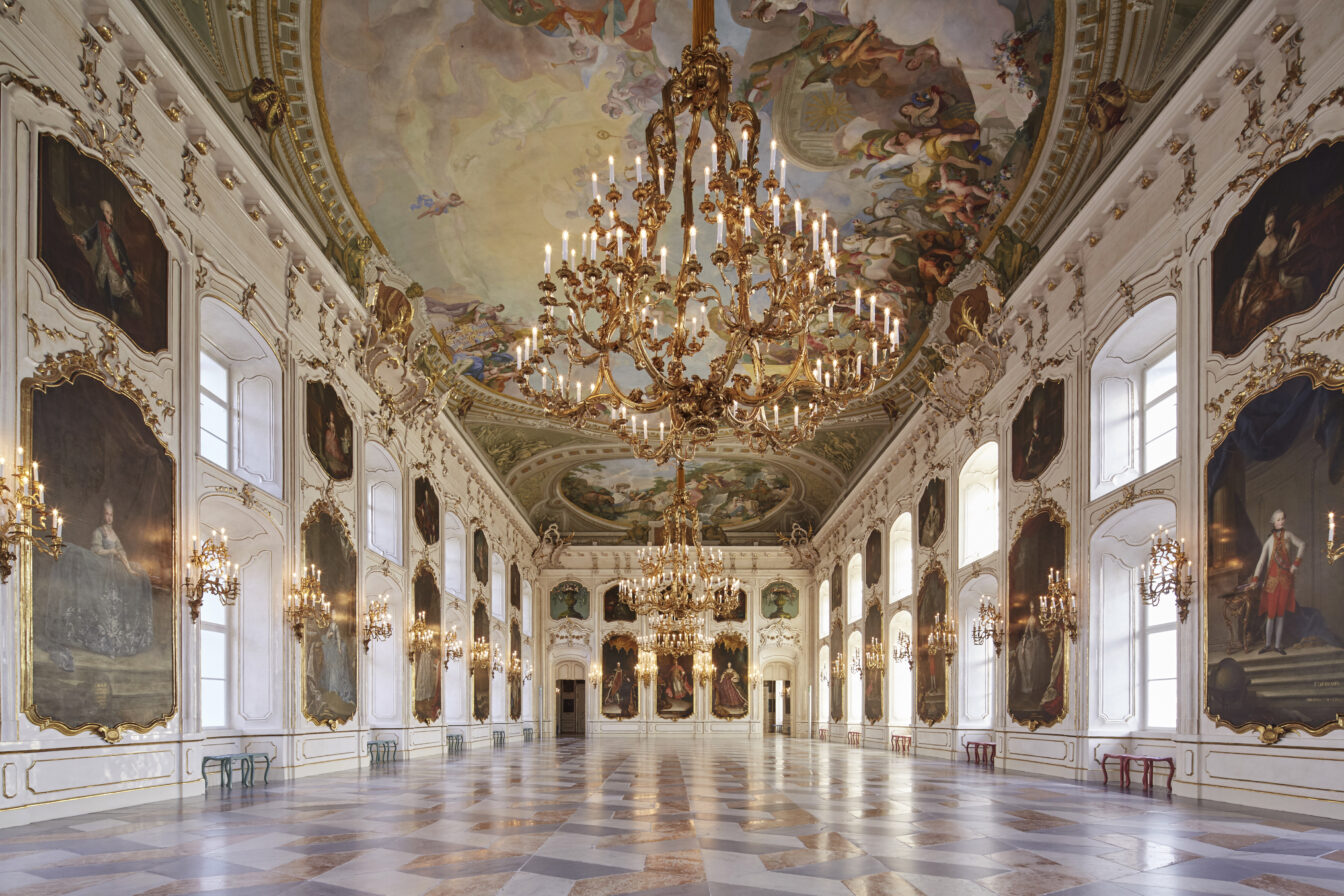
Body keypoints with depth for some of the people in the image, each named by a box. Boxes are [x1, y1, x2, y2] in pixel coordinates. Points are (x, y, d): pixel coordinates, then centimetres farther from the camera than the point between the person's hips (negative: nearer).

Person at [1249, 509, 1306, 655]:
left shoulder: (1288, 535, 3)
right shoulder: (1270, 540, -1)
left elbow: (1302, 545, 12)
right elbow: (1261, 561, -5)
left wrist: (1296, 564, 4)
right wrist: (1255, 579, -13)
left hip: (1285, 578, 1)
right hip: (1272, 578, -1)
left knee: (1281, 612, 4)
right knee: (1270, 612, 0)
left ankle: (1278, 644, 8)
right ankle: (1268, 644, 8)